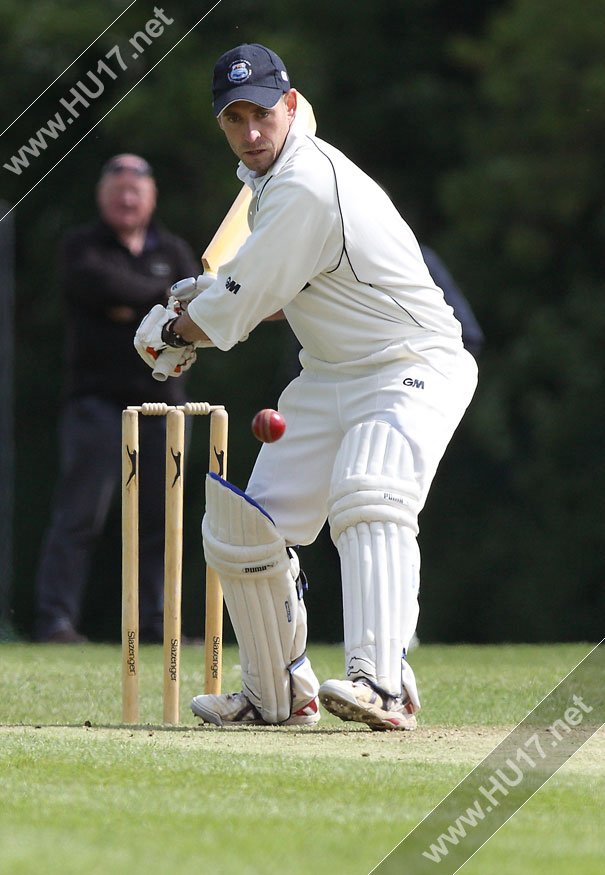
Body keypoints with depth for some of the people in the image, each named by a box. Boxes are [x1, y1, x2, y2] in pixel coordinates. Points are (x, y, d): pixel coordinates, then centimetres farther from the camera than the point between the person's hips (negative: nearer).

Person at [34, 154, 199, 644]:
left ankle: (155, 622, 7)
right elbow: (97, 283, -15)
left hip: (161, 397, 4)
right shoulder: (82, 247, 7)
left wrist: (132, 310, -7)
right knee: (81, 514, -11)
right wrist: (163, 296, -7)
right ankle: (55, 618, -13)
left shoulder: (174, 252, 17)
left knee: (160, 519, 3)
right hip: (98, 397, -4)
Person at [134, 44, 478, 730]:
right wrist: (218, 295, 12)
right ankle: (278, 694, 21)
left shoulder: (305, 188, -23)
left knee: (368, 497, -35)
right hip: (329, 379, 10)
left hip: (413, 365, -10)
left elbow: (231, 314, -16)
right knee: (239, 529, 6)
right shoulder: (271, 177, 10)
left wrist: (167, 331, 3)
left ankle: (381, 683, -48)